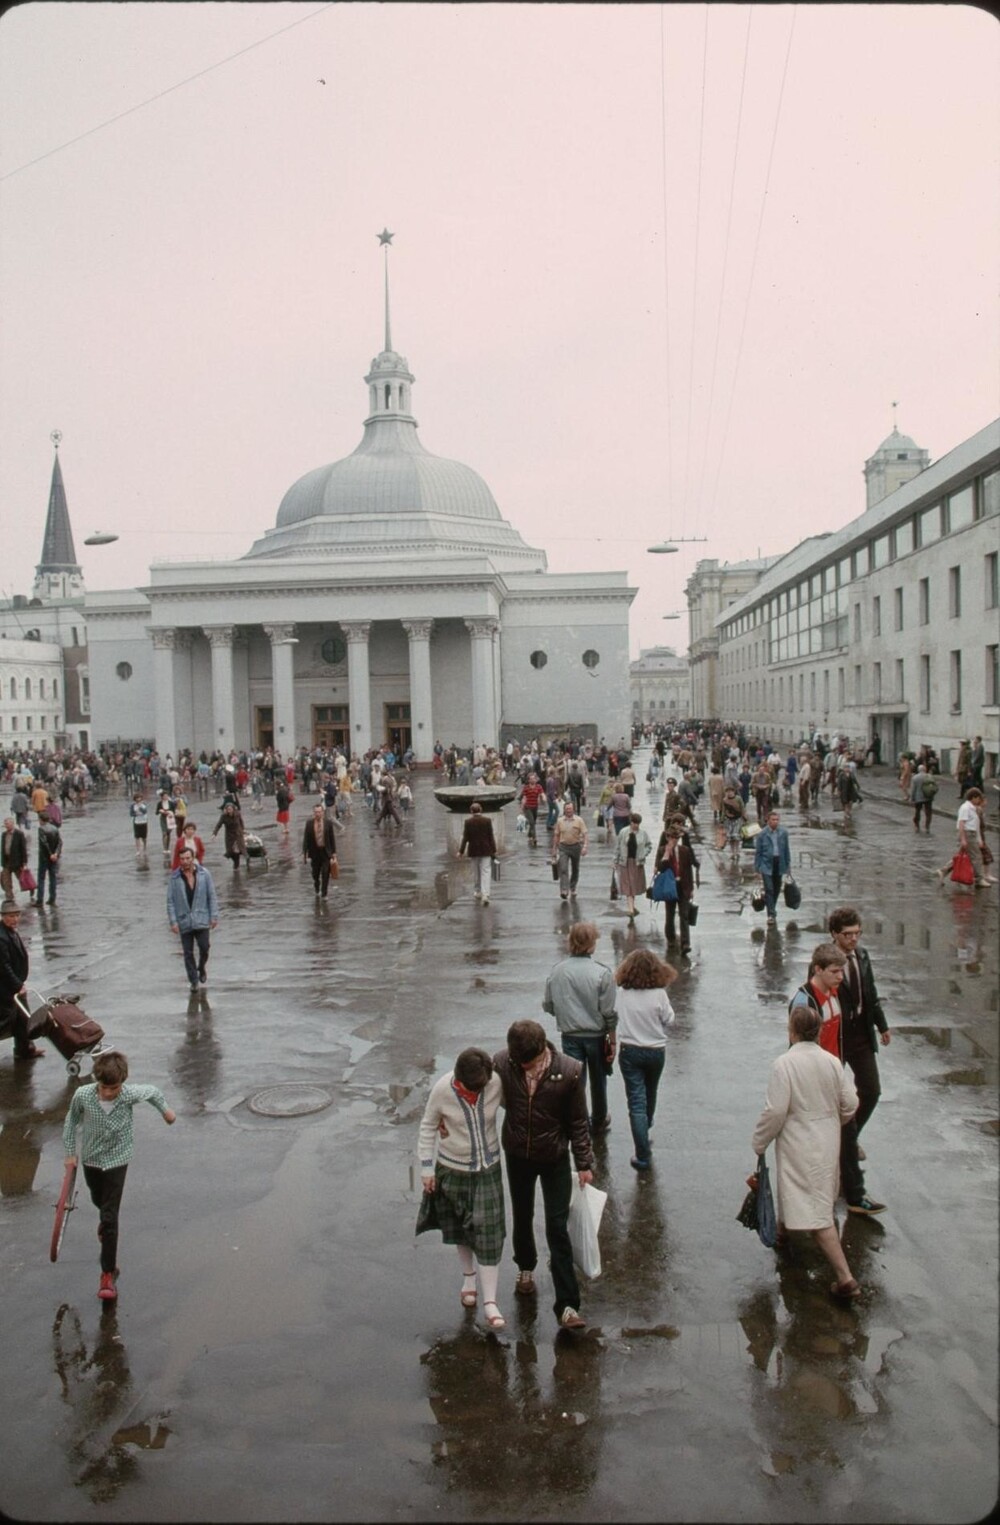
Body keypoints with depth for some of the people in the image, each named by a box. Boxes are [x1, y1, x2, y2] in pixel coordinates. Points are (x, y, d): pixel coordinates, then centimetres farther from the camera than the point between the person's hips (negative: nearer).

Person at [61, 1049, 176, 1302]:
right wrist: (70, 1152, 3)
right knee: (98, 1201, 30)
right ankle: (106, 1221, 66)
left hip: (117, 1160, -3)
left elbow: (153, 1091, -2)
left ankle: (108, 1273, -1)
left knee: (110, 1218, -9)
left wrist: (165, 1110, 15)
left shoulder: (131, 1095, -24)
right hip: (90, 1158, 3)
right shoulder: (83, 1096, -23)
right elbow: (72, 1121, -2)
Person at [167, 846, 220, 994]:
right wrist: (173, 921, -8)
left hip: (202, 919, 0)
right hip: (184, 921, 0)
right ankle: (193, 982, 16)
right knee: (188, 953, 4)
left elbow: (212, 896, 3)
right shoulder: (174, 878, -3)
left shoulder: (204, 874, -1)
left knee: (204, 947, -6)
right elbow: (170, 901, -2)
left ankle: (201, 969, 24)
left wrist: (214, 916, -2)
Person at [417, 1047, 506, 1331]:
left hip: (488, 1169, 0)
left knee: (489, 1233, -4)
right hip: (452, 1168, 0)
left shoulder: (496, 1083, -21)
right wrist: (427, 1167, -6)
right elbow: (428, 1127, -8)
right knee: (461, 1228, 17)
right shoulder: (442, 1090, -22)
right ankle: (468, 1277, 42)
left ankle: (490, 1301, 3)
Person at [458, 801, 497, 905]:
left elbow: (465, 838, -5)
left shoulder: (468, 821, -6)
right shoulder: (487, 820, -6)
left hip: (473, 850, 1)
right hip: (486, 850, -1)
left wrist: (461, 851, 3)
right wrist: (494, 850, 3)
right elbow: (491, 837, -4)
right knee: (486, 872, -2)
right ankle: (485, 895, -16)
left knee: (477, 872, 17)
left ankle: (479, 892, 29)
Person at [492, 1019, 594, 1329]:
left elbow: (578, 1121, -10)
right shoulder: (502, 1063, -20)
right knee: (522, 1218, 22)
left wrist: (584, 1163, -5)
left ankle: (567, 1304, 6)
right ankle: (525, 1268, 49)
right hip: (517, 1156, 2)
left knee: (557, 1230, -3)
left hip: (555, 1160, -2)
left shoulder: (570, 1071, -23)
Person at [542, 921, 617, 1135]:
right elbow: (609, 1013, -13)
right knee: (598, 1081, 19)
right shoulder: (602, 973, -18)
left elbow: (548, 1005, 2)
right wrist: (612, 1041, -1)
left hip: (569, 1036, 1)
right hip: (596, 1035, -1)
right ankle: (598, 1122, 37)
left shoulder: (557, 970, -9)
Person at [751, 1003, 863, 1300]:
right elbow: (850, 1104, 3)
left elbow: (776, 1110, -20)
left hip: (799, 1145, -7)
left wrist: (759, 1142, -6)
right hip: (828, 1141, 7)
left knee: (816, 1212, -4)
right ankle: (783, 1228, 54)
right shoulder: (832, 1062, -3)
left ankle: (845, 1277, -8)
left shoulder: (784, 1063, -20)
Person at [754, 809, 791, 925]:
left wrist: (788, 865, 9)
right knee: (769, 889, -9)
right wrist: (758, 868, -4)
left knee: (777, 889, 12)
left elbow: (786, 850, 8)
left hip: (779, 864, 3)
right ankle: (771, 914, -6)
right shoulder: (762, 834, -6)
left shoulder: (783, 833, 1)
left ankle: (772, 910, 31)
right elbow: (757, 852, -2)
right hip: (767, 864, -3)